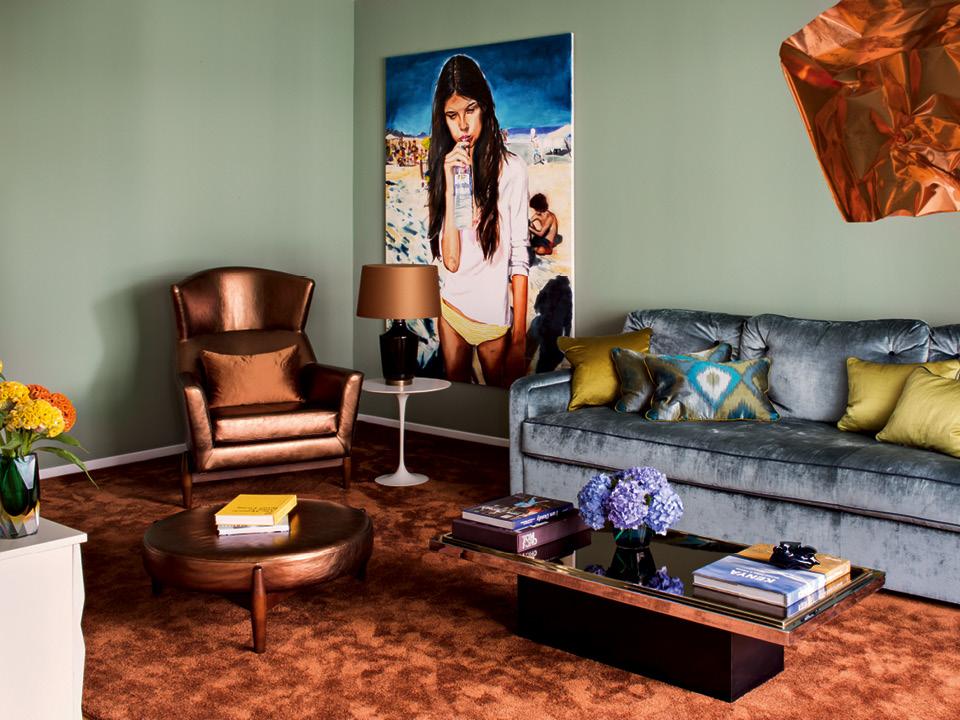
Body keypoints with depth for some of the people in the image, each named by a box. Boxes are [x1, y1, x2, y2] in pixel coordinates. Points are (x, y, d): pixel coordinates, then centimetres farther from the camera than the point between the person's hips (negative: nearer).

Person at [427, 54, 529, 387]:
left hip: (494, 313, -4)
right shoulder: (443, 168, 2)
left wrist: (519, 336, -12)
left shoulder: (510, 169, -11)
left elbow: (519, 256, -10)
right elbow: (450, 261, -10)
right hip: (451, 307, 4)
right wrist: (450, 185, -17)